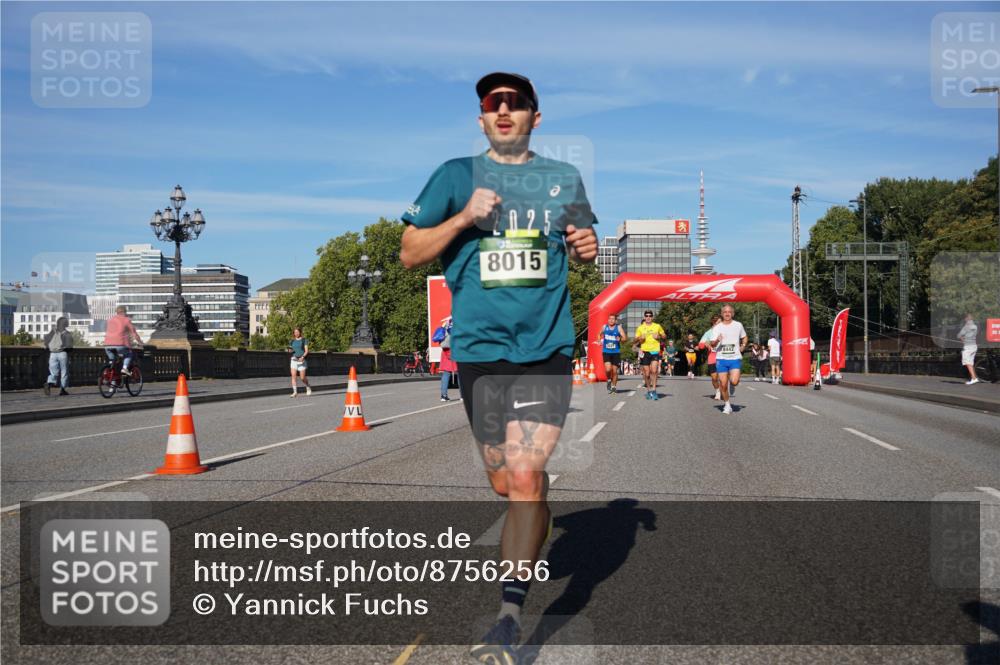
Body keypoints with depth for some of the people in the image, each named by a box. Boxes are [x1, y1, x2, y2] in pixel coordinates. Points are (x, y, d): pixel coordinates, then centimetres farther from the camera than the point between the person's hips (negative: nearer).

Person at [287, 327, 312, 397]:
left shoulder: (304, 340, 0)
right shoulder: (292, 341, 12)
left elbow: (306, 351, -5)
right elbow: (290, 350, 18)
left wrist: (302, 357, -21)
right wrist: (290, 349, -6)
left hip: (301, 360, -4)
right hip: (293, 360, 4)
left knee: (302, 378, -2)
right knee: (293, 376, -10)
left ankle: (308, 388, 26)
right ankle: (295, 392, -9)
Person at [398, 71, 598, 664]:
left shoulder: (564, 178, 10)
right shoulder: (456, 175, 5)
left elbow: (581, 245, 24)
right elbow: (410, 254, 4)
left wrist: (587, 247, 0)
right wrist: (463, 218, -11)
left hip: (547, 348, -1)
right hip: (479, 348, 1)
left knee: (524, 476, -15)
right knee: (507, 484, 10)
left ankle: (510, 616, -5)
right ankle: (538, 532, 44)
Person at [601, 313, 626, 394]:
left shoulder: (618, 327, -4)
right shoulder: (605, 327, 3)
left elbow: (624, 337, -13)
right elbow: (601, 334, 24)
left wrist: (620, 339, -32)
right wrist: (601, 340, 10)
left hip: (616, 352, 0)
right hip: (606, 352, 0)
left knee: (614, 371, 6)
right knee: (608, 369, -17)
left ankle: (614, 386, 25)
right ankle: (609, 380, 13)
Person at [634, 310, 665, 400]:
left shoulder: (657, 326, 7)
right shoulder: (640, 328, 8)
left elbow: (665, 336, 17)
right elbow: (634, 340, 12)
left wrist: (659, 336, -5)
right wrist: (639, 338, -10)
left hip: (655, 351, -1)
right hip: (645, 352, 1)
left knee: (654, 371, -16)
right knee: (647, 374, 3)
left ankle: (653, 390, -9)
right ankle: (648, 390, 21)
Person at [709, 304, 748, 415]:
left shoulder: (738, 325, 6)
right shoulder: (717, 327, 4)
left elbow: (744, 337, 23)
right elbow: (712, 344, -2)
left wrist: (743, 346, 5)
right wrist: (717, 340, -24)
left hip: (735, 358, 0)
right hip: (721, 359, 0)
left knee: (734, 382, -17)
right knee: (723, 384, 0)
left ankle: (732, 380, 21)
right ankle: (727, 405, 18)